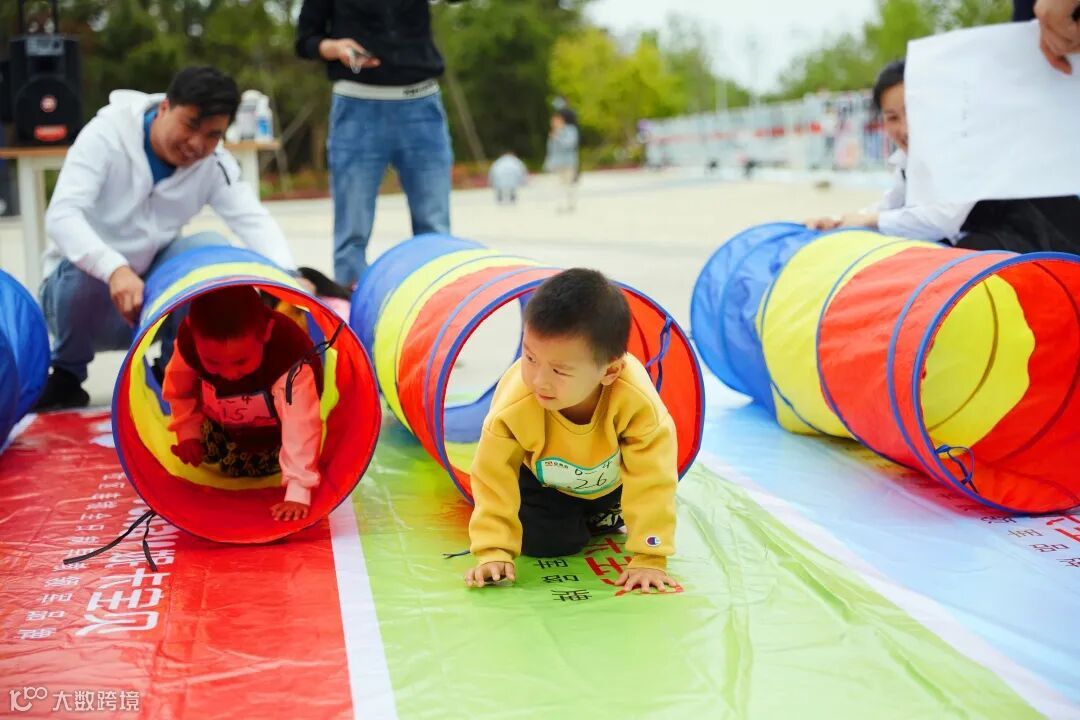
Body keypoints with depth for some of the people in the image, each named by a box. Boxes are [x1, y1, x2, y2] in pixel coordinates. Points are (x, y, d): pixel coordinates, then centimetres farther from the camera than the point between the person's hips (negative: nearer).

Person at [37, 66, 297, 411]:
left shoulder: (215, 163, -9)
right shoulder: (107, 134, -19)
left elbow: (254, 220, -23)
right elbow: (61, 215, -32)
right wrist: (115, 268, -51)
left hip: (154, 294, 2)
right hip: (83, 286, -2)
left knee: (211, 248, -24)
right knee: (85, 269, -37)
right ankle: (67, 374, -6)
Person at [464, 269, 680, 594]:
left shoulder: (638, 401, -43)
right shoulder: (513, 407, -41)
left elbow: (652, 480, -33)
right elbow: (493, 479, -28)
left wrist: (650, 559, -33)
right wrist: (494, 552, -32)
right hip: (543, 481, -1)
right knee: (540, 541, -12)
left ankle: (606, 517, 34)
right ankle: (585, 523, 16)